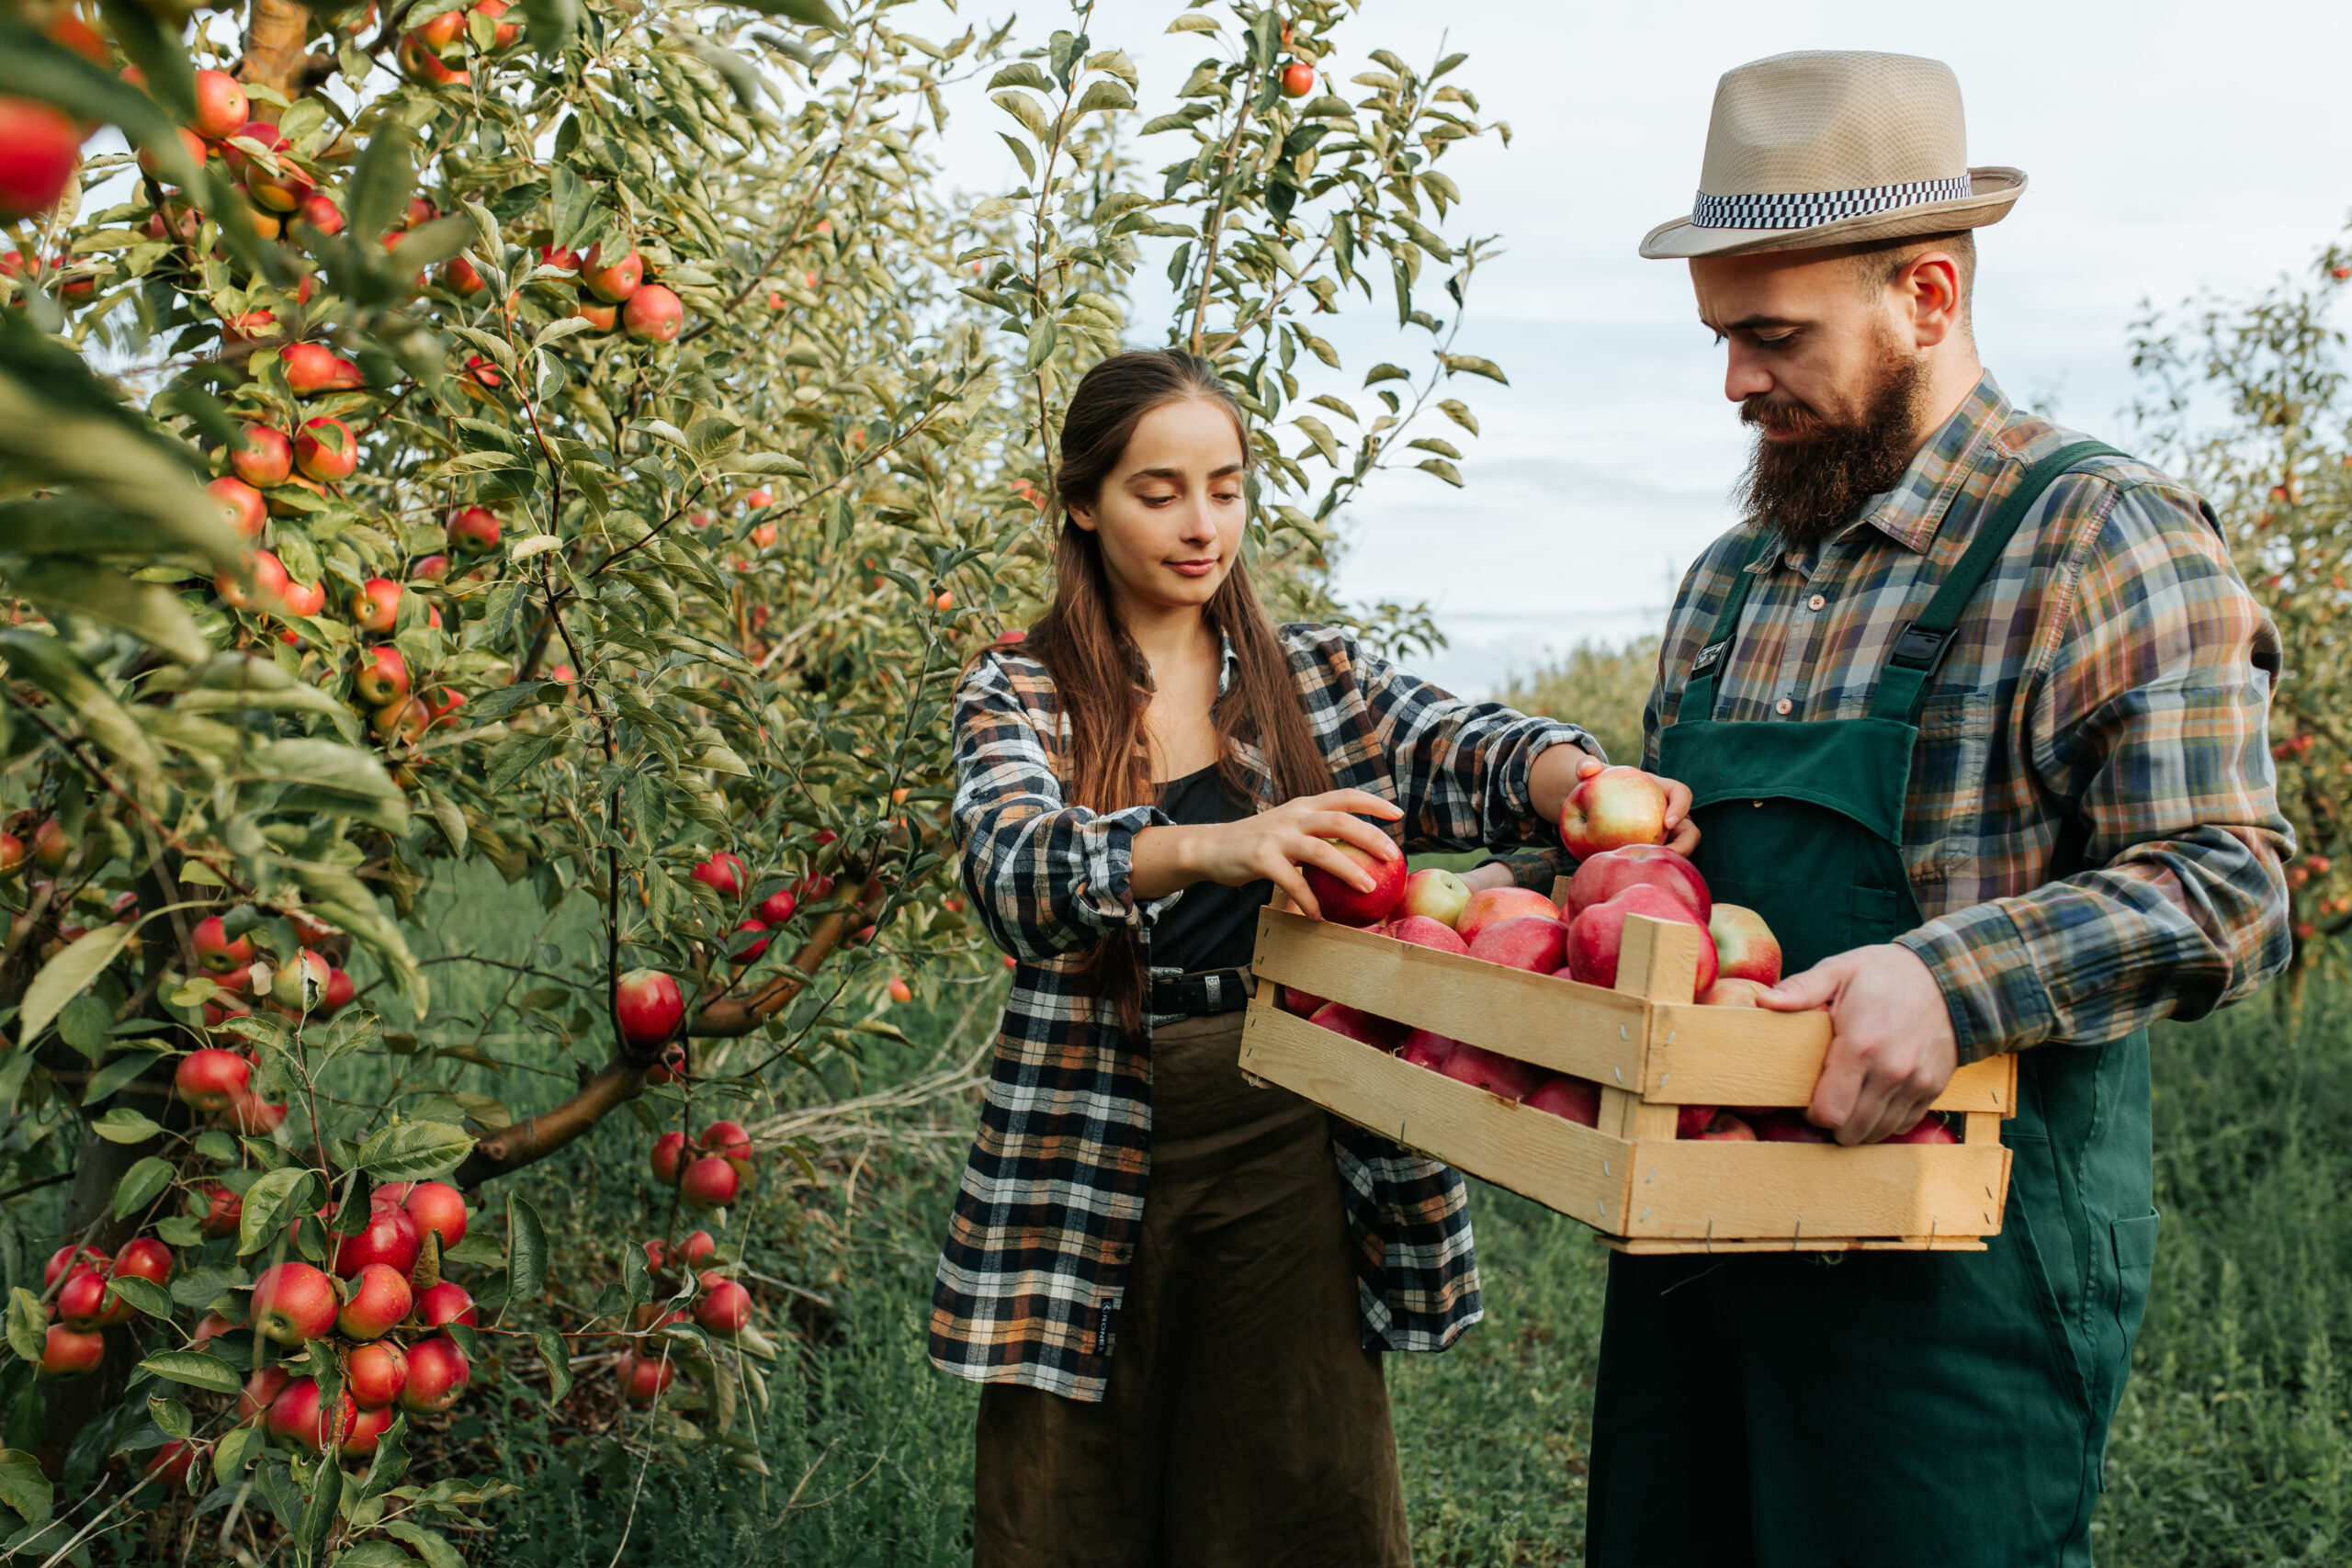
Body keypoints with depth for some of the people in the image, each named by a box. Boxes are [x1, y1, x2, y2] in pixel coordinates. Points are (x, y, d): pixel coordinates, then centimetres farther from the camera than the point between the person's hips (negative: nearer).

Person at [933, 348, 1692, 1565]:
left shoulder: (1317, 677, 7)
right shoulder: (1018, 692, -1)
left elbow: (1459, 749, -10)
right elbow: (1013, 863, -20)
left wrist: (1575, 779, -34)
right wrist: (1212, 846, -40)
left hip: (1294, 1161, 2)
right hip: (1090, 1162, -1)